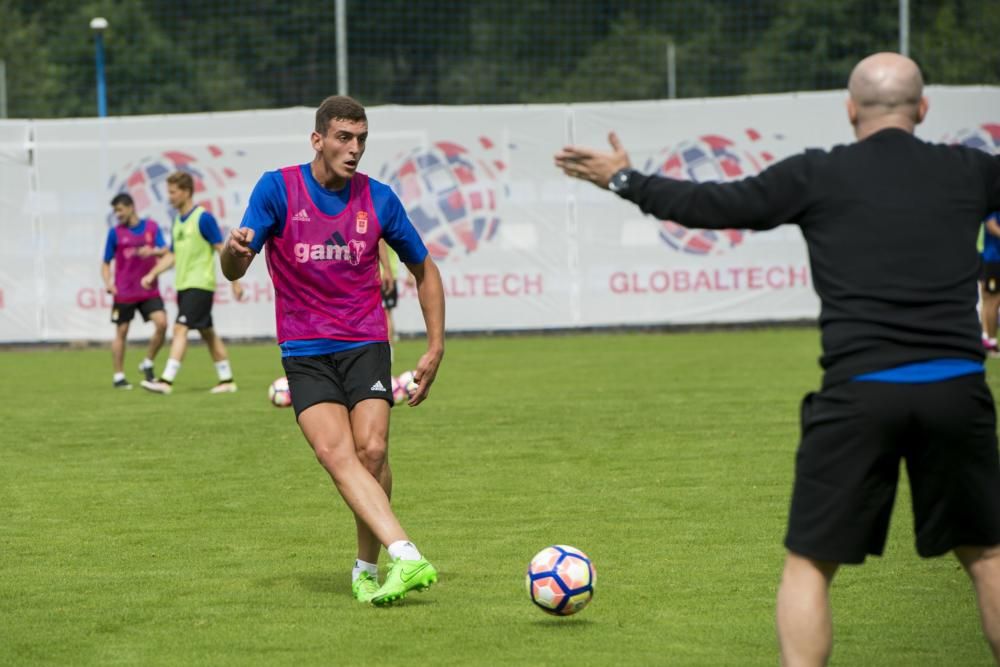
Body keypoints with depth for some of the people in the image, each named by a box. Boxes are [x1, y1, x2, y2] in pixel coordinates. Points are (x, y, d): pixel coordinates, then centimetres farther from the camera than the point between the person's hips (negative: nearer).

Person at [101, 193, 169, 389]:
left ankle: (147, 364, 5)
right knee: (121, 332, 1)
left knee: (161, 323, -14)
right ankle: (118, 377, 11)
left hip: (149, 290, 1)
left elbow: (165, 251, -3)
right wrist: (108, 282, -11)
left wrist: (153, 251, -25)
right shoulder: (115, 232, 1)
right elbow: (106, 262, 6)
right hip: (123, 292, -1)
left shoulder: (151, 227, 4)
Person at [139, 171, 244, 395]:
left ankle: (166, 381, -21)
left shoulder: (203, 218, -12)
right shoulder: (178, 222, 13)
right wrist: (152, 274, 8)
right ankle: (227, 380, 19)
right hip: (183, 285, 8)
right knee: (207, 333, 12)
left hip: (200, 284, -8)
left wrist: (235, 282, -11)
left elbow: (222, 249, -10)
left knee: (180, 328, -16)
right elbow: (172, 255, 20)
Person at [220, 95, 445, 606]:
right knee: (336, 453, -21)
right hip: (304, 350, -1)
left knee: (372, 450, -15)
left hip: (365, 344, 1)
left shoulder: (378, 199, 3)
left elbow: (424, 270, 16)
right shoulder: (277, 189, -3)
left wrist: (435, 348, 10)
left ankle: (367, 568, 3)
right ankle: (407, 557, -34)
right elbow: (234, 271, -8)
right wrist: (235, 249, -33)